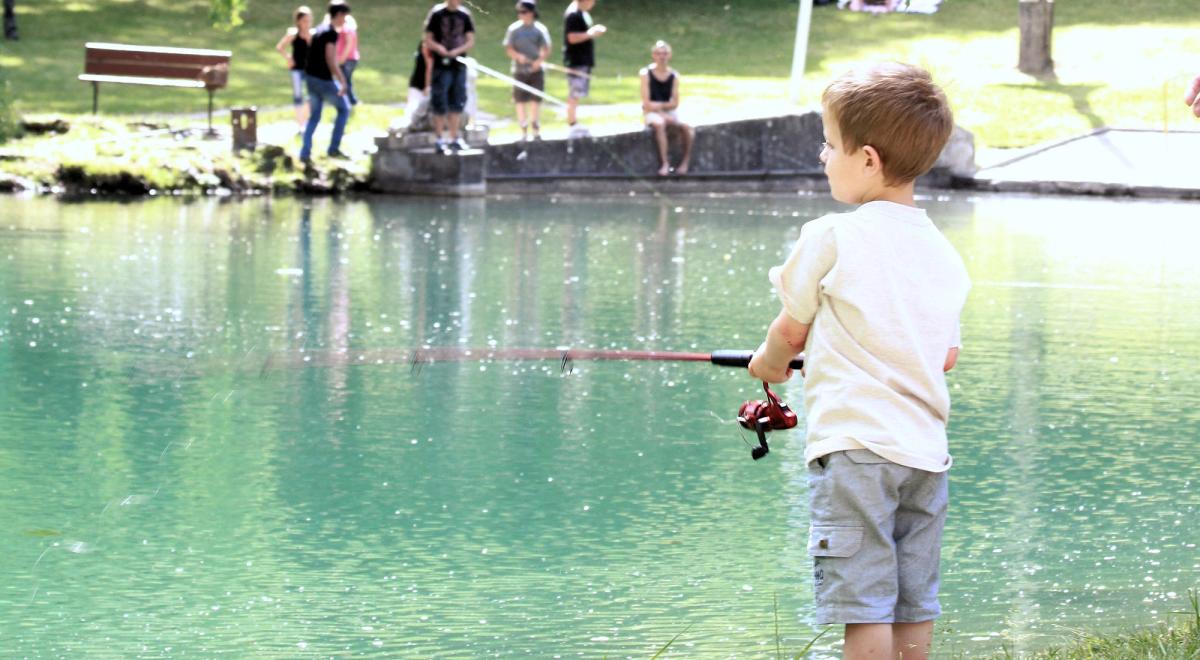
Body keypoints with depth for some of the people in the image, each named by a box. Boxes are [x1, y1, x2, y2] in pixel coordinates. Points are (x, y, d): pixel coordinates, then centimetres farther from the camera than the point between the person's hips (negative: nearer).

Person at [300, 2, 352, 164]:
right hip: (323, 79, -8)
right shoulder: (331, 33, -13)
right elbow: (330, 59, -21)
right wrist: (342, 80, -21)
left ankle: (305, 154, 6)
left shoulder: (319, 30, 15)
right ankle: (334, 148, 5)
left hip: (311, 77, 8)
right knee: (343, 109, 7)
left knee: (314, 116, 13)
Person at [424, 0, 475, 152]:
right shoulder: (437, 13, -4)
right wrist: (438, 47, -23)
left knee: (456, 103, 11)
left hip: (459, 65, 4)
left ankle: (454, 138, 21)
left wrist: (457, 51, -14)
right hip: (441, 65, -4)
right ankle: (440, 139, 5)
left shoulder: (464, 15, 5)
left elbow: (471, 41, 3)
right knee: (440, 104, -3)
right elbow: (428, 41, -3)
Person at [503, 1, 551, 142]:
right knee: (520, 101, 1)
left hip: (536, 70, -1)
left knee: (535, 100, 0)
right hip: (519, 70, 1)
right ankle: (523, 131, 8)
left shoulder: (540, 29, 0)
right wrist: (518, 56, -18)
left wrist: (540, 60, -21)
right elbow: (508, 49, 2)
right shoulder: (514, 29, 2)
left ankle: (536, 130, 9)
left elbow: (546, 50, -2)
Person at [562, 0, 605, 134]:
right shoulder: (573, 14, -17)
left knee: (576, 95, 15)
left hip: (584, 61, 10)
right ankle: (571, 126, -7)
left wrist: (595, 31, 10)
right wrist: (590, 33, -20)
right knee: (574, 95, -8)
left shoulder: (583, 13, 14)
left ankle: (573, 123, 21)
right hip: (576, 61, -10)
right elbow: (572, 37, -24)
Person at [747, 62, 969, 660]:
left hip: (855, 443, -6)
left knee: (865, 607, -5)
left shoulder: (832, 236, -7)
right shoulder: (943, 252, 10)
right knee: (914, 608, 11)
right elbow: (947, 357, 16)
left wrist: (769, 362, 26)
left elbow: (790, 330, 4)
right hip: (926, 448, 6)